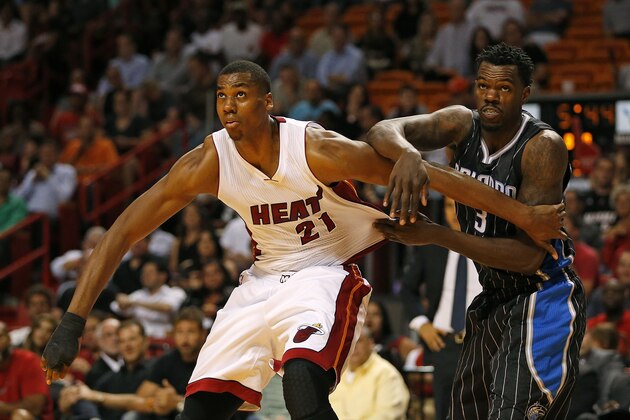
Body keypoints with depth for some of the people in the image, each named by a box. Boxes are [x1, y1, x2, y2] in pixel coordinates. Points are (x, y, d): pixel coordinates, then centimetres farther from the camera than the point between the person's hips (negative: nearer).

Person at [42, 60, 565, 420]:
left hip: (326, 273, -5)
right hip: (264, 279, 5)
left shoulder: (316, 150, -23)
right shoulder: (209, 162, -12)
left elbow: (429, 175, -21)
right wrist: (73, 322, -17)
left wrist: (524, 214, -21)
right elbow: (124, 231, -10)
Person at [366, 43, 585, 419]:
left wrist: (437, 235, -30)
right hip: (493, 300, 8)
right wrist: (407, 153, -42)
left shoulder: (543, 147, -21)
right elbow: (384, 131, -18)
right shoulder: (463, 124, -3)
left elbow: (528, 256, -26)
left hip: (542, 300, -8)